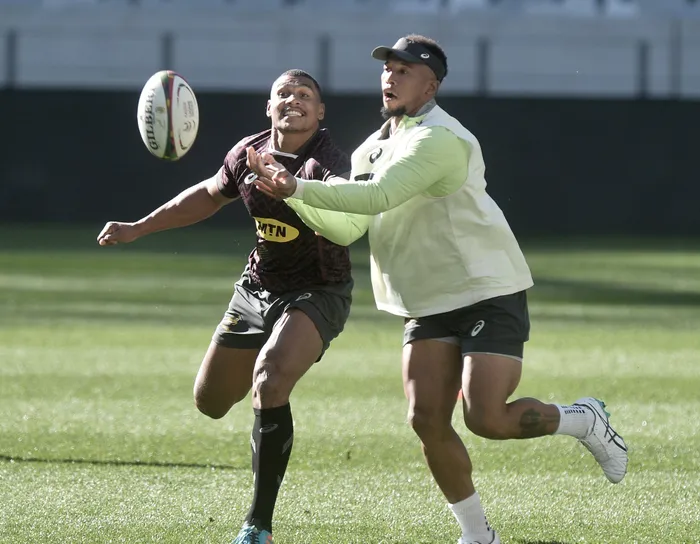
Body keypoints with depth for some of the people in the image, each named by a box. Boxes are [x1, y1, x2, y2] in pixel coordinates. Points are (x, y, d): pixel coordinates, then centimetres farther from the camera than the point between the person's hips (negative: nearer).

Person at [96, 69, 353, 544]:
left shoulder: (329, 162, -23)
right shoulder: (248, 153, -4)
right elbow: (210, 195, 18)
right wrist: (139, 228, 17)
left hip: (317, 294, -7)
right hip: (257, 287, 7)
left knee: (269, 386, -30)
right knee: (210, 402, 12)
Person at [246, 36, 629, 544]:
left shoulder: (440, 140, -19)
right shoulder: (373, 148, 11)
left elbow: (377, 197, -29)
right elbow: (346, 228, 5)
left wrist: (299, 187, -29)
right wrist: (289, 193, -9)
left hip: (488, 293, -8)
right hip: (429, 305, 8)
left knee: (487, 419, -18)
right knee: (427, 421, -4)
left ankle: (585, 421, 11)